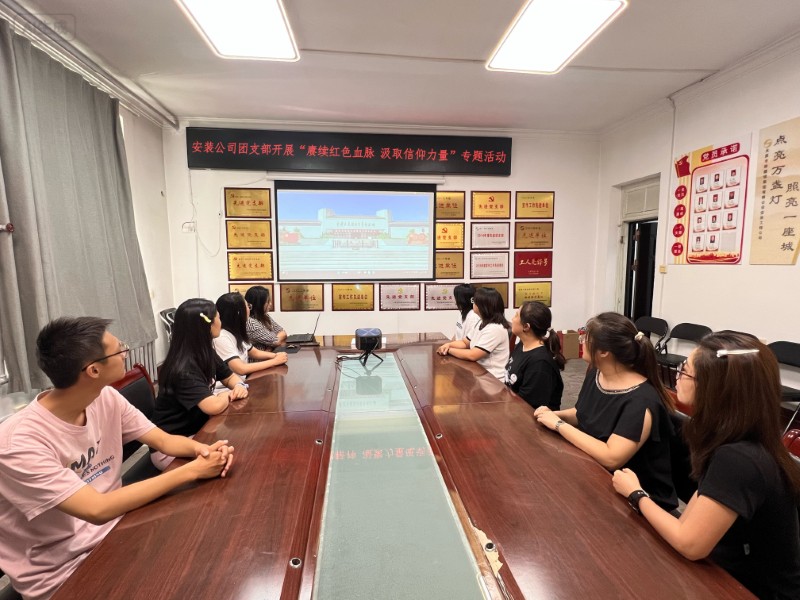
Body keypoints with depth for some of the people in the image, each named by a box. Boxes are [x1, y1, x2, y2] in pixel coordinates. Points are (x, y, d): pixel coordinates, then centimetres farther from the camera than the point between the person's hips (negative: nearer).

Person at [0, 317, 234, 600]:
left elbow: (164, 441, -1)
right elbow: (97, 510, -30)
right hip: (60, 574, -5)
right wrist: (192, 470, -29)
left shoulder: (107, 398, -8)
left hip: (114, 533, 6)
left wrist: (201, 449, -22)